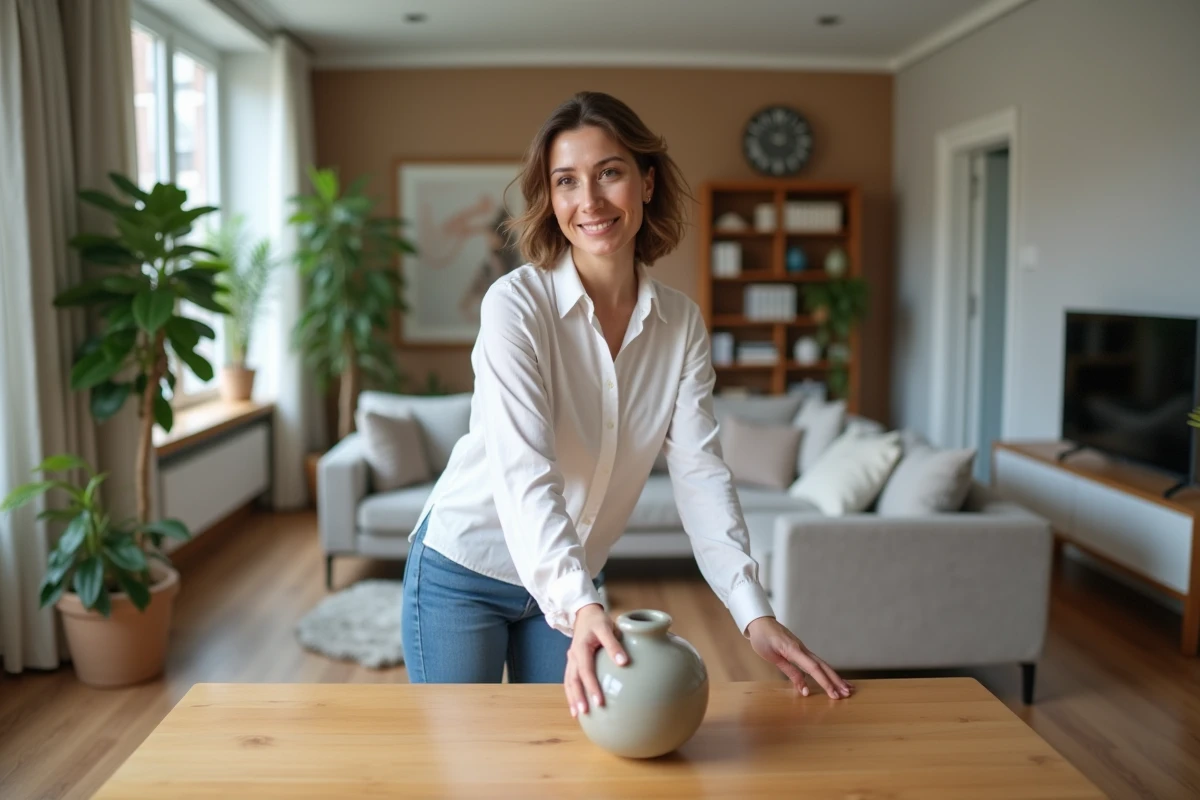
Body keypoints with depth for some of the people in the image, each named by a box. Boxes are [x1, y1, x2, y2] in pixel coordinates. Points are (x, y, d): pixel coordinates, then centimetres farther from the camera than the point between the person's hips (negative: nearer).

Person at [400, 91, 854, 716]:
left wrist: (753, 614, -21)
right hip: (463, 574, -4)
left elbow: (699, 472, -12)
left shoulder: (682, 324, -6)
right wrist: (580, 607, -45)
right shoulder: (515, 303, -21)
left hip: (571, 584, 4)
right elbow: (524, 472, -31)